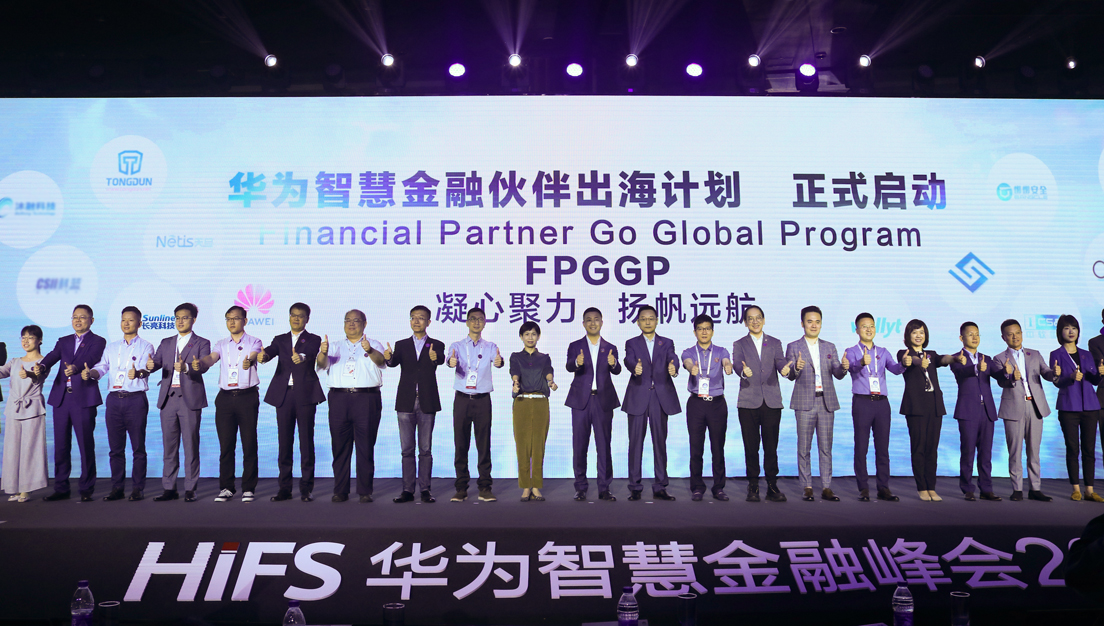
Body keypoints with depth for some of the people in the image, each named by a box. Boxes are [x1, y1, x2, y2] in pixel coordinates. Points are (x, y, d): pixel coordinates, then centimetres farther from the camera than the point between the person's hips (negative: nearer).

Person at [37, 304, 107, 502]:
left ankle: (86, 489, 5)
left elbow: (91, 359, -15)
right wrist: (41, 365, -22)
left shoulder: (98, 342, 4)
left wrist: (75, 367, -36)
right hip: (61, 398, 5)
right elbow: (53, 356, 1)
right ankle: (61, 489, 16)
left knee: (86, 446, -3)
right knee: (60, 446, 7)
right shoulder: (64, 341, 19)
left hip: (84, 399, -5)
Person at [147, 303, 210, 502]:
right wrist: (150, 365, -19)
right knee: (169, 446, 7)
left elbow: (203, 366, -13)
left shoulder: (202, 343, 3)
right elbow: (156, 361, 4)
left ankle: (190, 489, 4)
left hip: (190, 399, -4)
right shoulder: (166, 343, 17)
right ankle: (169, 488, 14)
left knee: (191, 446, -2)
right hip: (168, 398, 4)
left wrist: (186, 367, -33)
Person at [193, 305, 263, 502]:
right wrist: (199, 362, -28)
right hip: (225, 397, 3)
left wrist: (249, 361, -42)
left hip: (247, 397, -3)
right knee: (225, 445, 4)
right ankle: (226, 488, 14)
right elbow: (212, 358, -5)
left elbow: (253, 356, -17)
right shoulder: (221, 344, 13)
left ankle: (248, 488, 8)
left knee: (249, 444, -1)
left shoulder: (254, 342, 3)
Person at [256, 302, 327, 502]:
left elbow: (312, 353, -15)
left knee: (306, 440, -2)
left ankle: (307, 487, 5)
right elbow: (270, 351, -4)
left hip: (305, 395, -3)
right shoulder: (280, 340, 16)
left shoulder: (313, 340, 7)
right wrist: (262, 355, -28)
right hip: (284, 395, 3)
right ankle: (284, 487, 12)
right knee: (284, 441, 5)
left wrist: (302, 357, -38)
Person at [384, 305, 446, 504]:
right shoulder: (401, 345, 11)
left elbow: (441, 359, -15)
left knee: (425, 449, 2)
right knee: (407, 449, 5)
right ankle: (407, 490, 10)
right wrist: (389, 358, -31)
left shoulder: (436, 345, 6)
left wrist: (435, 357, -40)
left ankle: (424, 489, 7)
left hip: (427, 403, -1)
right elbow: (394, 362, -7)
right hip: (406, 402, 2)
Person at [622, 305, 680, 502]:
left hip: (661, 398, 1)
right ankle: (635, 487, 7)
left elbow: (673, 358, -8)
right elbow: (628, 360, -12)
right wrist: (635, 367, -36)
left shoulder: (667, 343, 12)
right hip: (638, 398, -1)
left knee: (660, 442, 5)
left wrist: (673, 369, -32)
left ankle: (660, 487, 13)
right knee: (635, 442, 0)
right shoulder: (632, 343, 9)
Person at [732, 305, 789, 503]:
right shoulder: (739, 344, 8)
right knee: (751, 447, 2)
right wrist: (743, 371, -34)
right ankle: (753, 487, 11)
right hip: (748, 403, -1)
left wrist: (786, 368, -27)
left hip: (772, 402, 1)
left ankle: (772, 487, 10)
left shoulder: (775, 343, 13)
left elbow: (780, 363, -2)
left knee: (771, 446, 2)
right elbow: (737, 363, -10)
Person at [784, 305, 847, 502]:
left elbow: (838, 375, 5)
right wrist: (796, 368, -27)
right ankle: (807, 488, 7)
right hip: (805, 403, -2)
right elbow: (790, 376, -5)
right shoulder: (793, 347, 4)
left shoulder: (829, 347, 13)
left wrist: (843, 368, -17)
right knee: (804, 448, 0)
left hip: (826, 402, 3)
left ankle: (826, 488, 9)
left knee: (826, 448, 4)